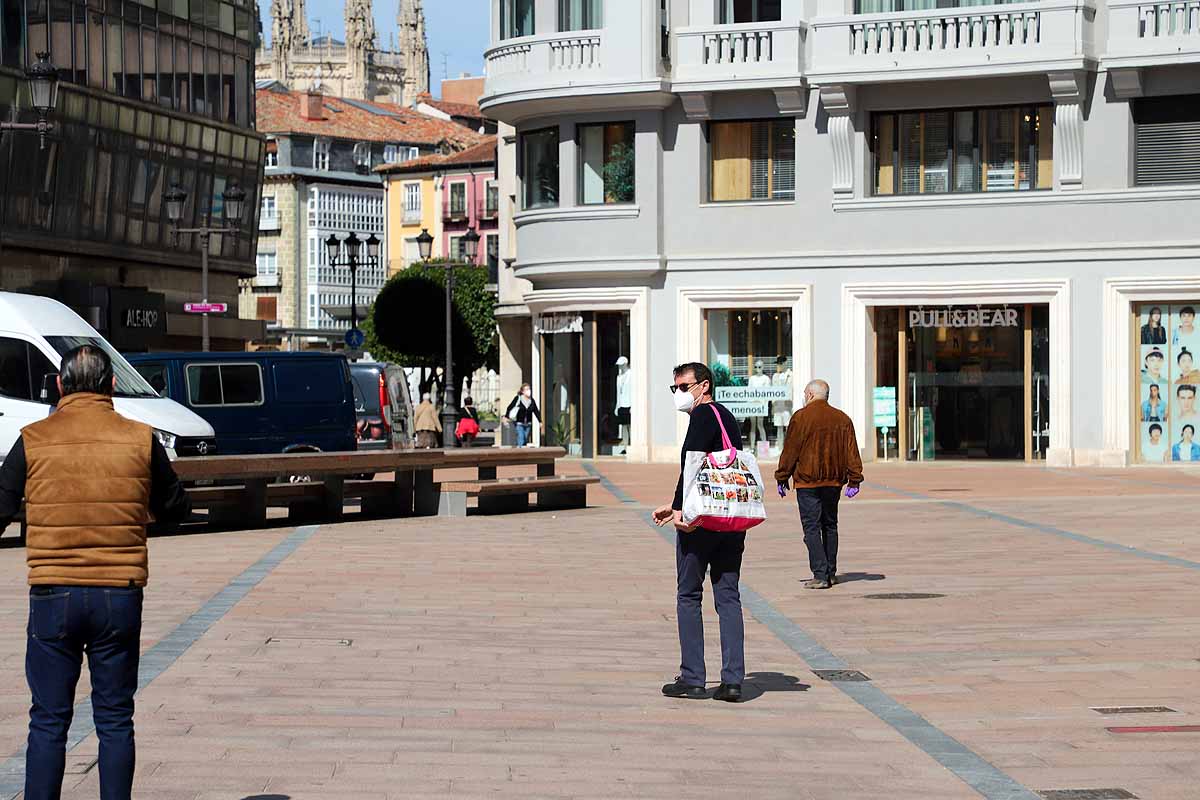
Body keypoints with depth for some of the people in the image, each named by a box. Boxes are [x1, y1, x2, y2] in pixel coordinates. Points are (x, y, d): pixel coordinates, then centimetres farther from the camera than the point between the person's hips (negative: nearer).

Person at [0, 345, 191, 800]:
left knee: (48, 721, 6)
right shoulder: (141, 439, -1)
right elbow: (174, 510, 11)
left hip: (53, 596, -1)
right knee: (115, 720, 8)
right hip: (121, 595, 1)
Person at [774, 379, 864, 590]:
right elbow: (851, 451, 6)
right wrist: (854, 480, 10)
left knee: (812, 528, -4)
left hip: (807, 482, -5)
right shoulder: (842, 419, 6)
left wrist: (782, 478, 2)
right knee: (830, 526, 16)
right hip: (833, 481, 5)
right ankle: (830, 573, 19)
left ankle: (820, 575, -12)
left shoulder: (800, 417, -7)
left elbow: (790, 451, -6)